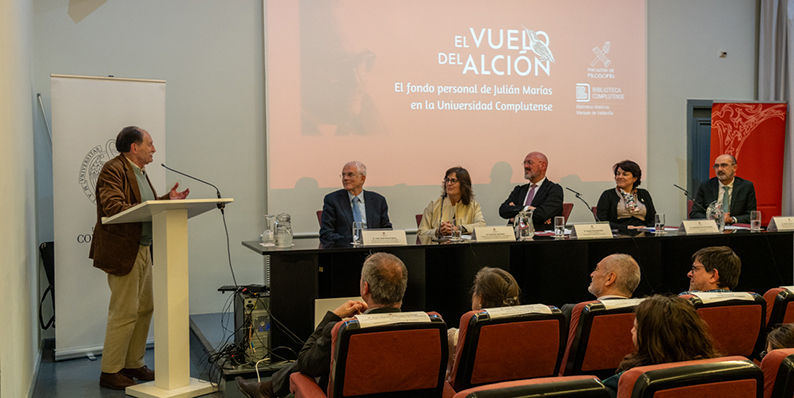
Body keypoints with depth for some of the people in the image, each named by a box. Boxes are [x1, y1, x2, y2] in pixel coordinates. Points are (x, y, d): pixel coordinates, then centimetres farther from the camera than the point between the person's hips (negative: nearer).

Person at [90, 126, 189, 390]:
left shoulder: (139, 171, 18)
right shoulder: (113, 170, -13)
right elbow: (112, 207, -24)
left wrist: (168, 199, 7)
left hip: (143, 249, 10)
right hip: (123, 251, -10)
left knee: (144, 308, 14)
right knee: (125, 312, -6)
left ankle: (133, 364, 25)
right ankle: (110, 371, 5)